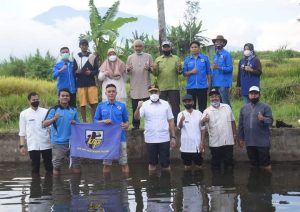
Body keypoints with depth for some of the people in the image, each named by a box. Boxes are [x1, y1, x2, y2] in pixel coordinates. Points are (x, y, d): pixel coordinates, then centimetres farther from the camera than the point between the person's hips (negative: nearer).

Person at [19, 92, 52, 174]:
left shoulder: (46, 112, 4)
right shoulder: (24, 114, 3)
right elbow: (22, 132, 4)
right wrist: (22, 146, -3)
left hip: (46, 145, 1)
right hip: (33, 146, -1)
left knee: (49, 166, 8)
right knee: (35, 167, 7)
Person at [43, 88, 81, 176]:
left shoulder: (73, 110, 8)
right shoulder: (54, 110, -3)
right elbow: (44, 124, -12)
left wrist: (75, 123, -7)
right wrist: (54, 119, -29)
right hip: (58, 143, -3)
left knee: (76, 165, 6)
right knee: (56, 166, 4)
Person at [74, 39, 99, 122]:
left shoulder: (93, 57, 7)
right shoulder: (76, 57, 6)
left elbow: (97, 71, 6)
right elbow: (73, 72, 6)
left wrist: (91, 72, -14)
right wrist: (77, 72, -16)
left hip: (92, 84, 0)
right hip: (80, 84, 0)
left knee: (93, 103, -3)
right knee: (82, 104, 1)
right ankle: (84, 122, 9)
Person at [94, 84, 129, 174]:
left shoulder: (122, 105, 5)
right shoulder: (101, 106, 6)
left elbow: (126, 121, 7)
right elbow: (95, 121, 8)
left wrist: (125, 125, -15)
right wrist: (103, 121, -11)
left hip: (120, 137, -1)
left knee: (124, 163, 0)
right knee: (106, 163, 8)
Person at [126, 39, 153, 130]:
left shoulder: (148, 56, 8)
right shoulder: (130, 57, 11)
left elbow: (153, 69, 8)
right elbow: (127, 72, 10)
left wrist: (149, 68, -14)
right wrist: (128, 70, -13)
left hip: (145, 86, -1)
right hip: (134, 86, 1)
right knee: (135, 107, 2)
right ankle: (135, 125, 9)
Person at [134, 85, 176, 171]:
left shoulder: (165, 104, 3)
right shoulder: (145, 104, -1)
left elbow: (171, 121, 5)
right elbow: (136, 117, -14)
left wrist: (173, 137, 1)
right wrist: (138, 108, -33)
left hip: (164, 139, 0)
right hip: (150, 139, 0)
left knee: (165, 163, 6)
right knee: (152, 163, 9)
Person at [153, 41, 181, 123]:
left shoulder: (176, 58, 10)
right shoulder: (158, 59, 12)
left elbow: (179, 72, 4)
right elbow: (155, 74, 5)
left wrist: (179, 68, -18)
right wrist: (154, 69, -16)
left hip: (174, 87, -1)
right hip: (161, 88, 1)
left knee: (175, 106, 2)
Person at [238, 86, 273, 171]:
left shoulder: (265, 107, 0)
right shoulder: (244, 108, 13)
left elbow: (270, 121, -10)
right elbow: (241, 124, 16)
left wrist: (263, 119, -31)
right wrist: (241, 138, 14)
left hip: (262, 142, -4)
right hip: (249, 142, 4)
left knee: (265, 164, -2)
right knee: (253, 164, 13)